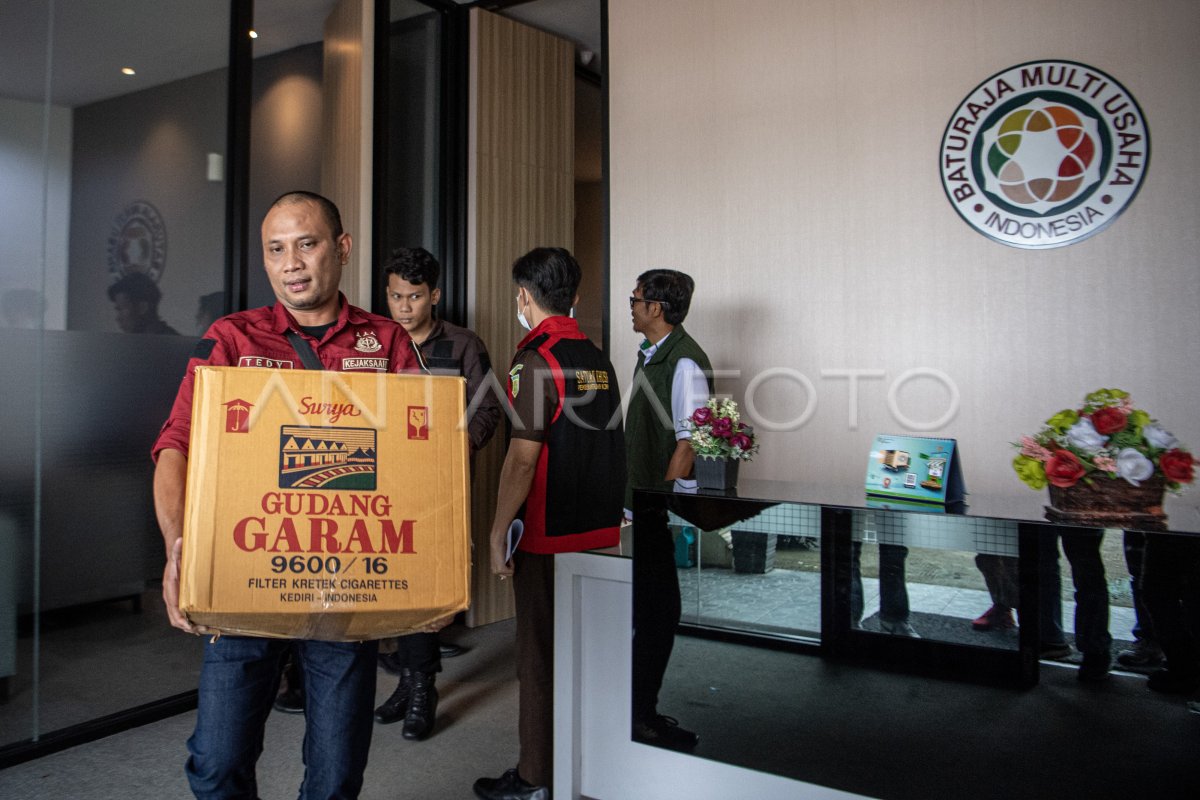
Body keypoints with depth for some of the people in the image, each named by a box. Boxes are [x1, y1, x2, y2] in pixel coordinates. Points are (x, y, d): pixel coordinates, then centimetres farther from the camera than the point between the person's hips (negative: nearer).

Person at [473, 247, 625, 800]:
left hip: (549, 536, -7)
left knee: (541, 654, 5)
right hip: (599, 529, 8)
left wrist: (498, 533, -13)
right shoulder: (598, 360, 8)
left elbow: (523, 460, -19)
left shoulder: (536, 362, -15)